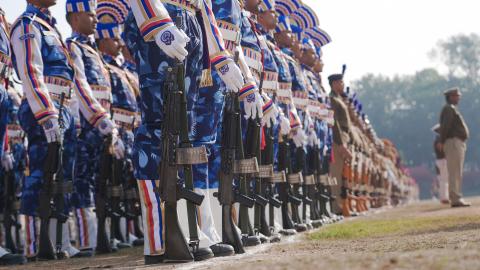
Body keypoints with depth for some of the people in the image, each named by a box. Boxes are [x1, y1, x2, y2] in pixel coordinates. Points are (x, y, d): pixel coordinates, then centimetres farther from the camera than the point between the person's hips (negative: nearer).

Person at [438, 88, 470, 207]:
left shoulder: (453, 109, 23)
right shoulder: (449, 109, -9)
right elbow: (445, 126, -19)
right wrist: (442, 142, -20)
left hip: (459, 144, 10)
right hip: (453, 142, -10)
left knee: (457, 173, 10)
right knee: (455, 172, -13)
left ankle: (456, 199, 11)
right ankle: (456, 199, -17)